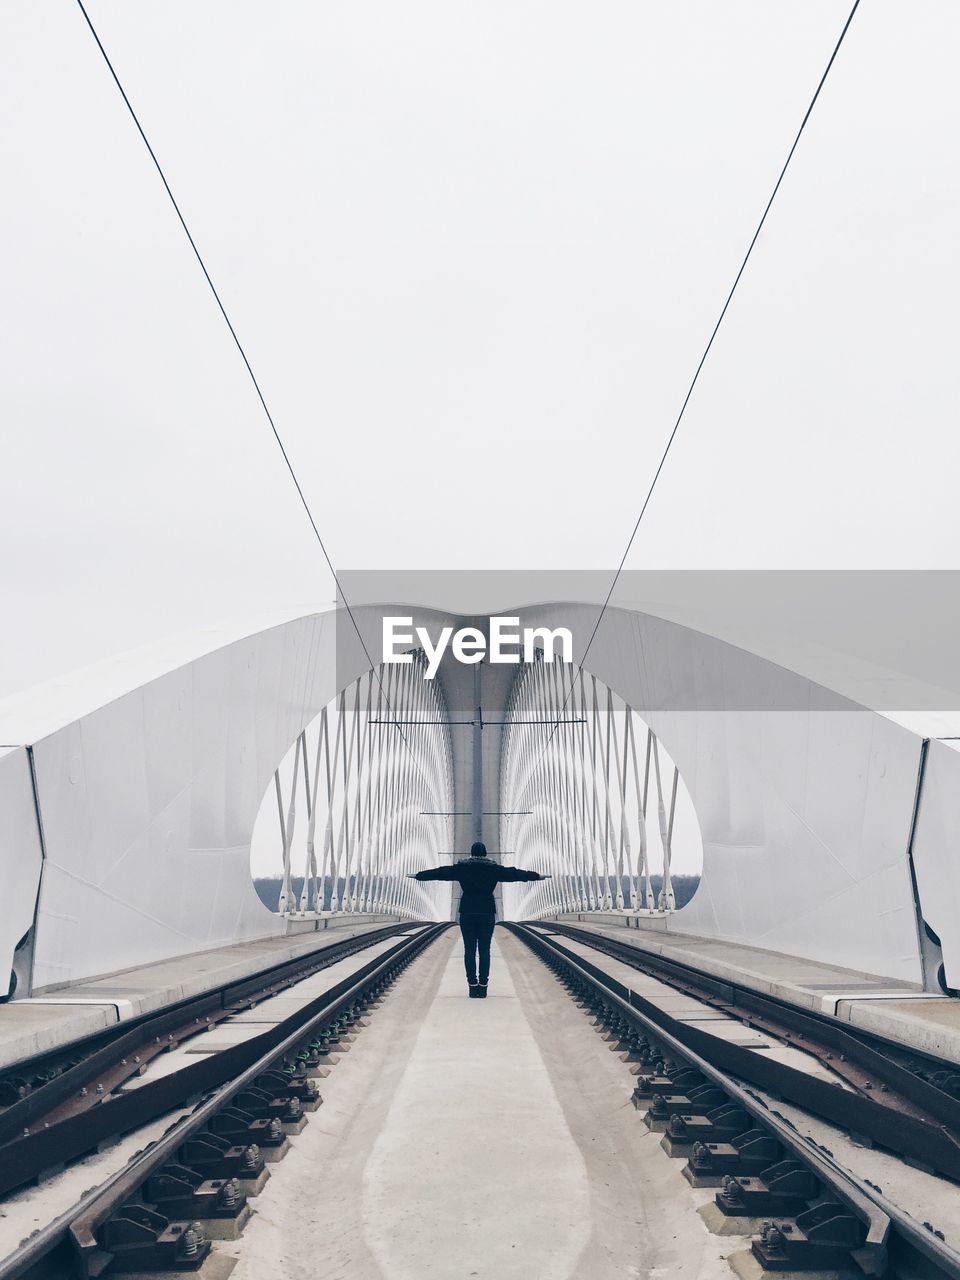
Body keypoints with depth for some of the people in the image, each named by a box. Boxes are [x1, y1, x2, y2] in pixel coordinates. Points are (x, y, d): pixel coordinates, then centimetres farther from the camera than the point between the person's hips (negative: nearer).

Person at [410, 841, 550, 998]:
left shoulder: (462, 868, 2)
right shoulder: (493, 868, 2)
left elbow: (440, 872, 7)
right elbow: (514, 874, 8)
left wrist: (418, 875, 18)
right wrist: (538, 876, 18)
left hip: (467, 913, 0)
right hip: (487, 913, 0)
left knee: (469, 950, 2)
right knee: (484, 950, 1)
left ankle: (473, 986, -1)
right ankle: (483, 986, -1)